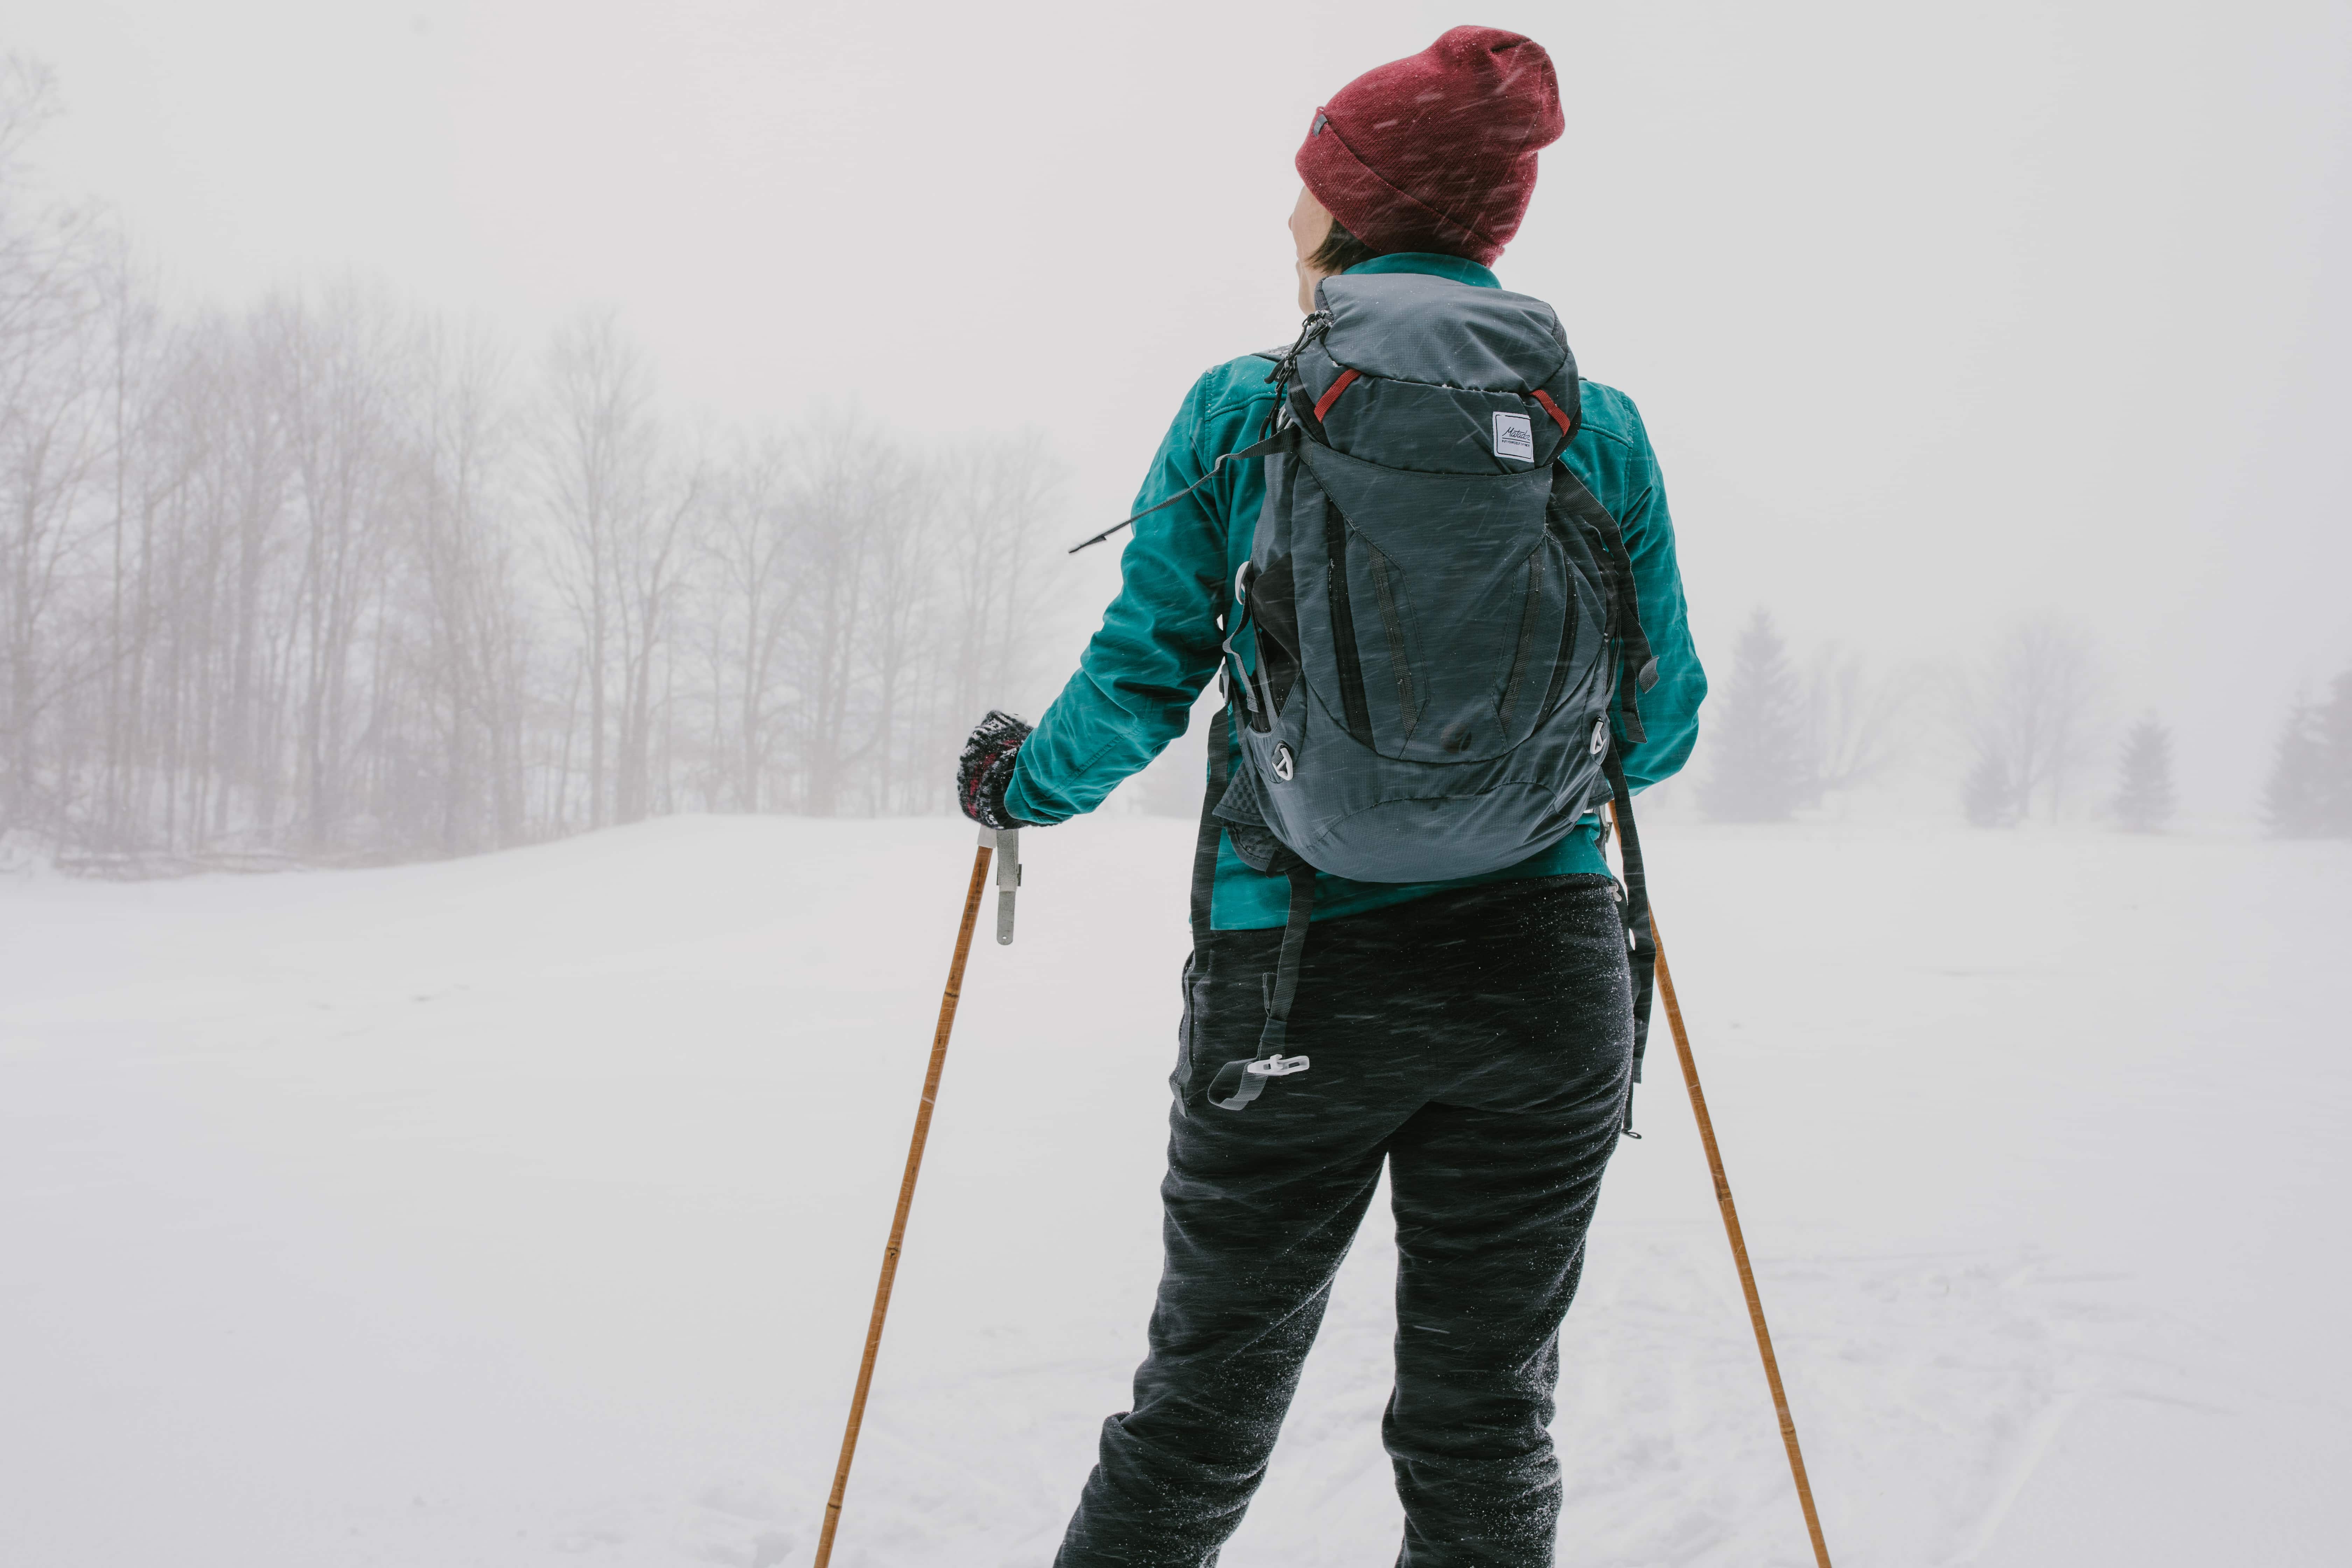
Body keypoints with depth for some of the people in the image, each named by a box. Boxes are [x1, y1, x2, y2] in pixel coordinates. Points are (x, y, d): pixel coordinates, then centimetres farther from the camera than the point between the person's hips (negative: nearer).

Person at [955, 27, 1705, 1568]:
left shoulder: (1244, 409, -2)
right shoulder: (1599, 426, 2)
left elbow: (1142, 681, -3)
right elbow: (1656, 729, 7)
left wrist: (1022, 780, 17)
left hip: (1297, 973, -1)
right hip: (1545, 977, 1)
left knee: (1205, 1401, 16)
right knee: (1484, 1426, 14)